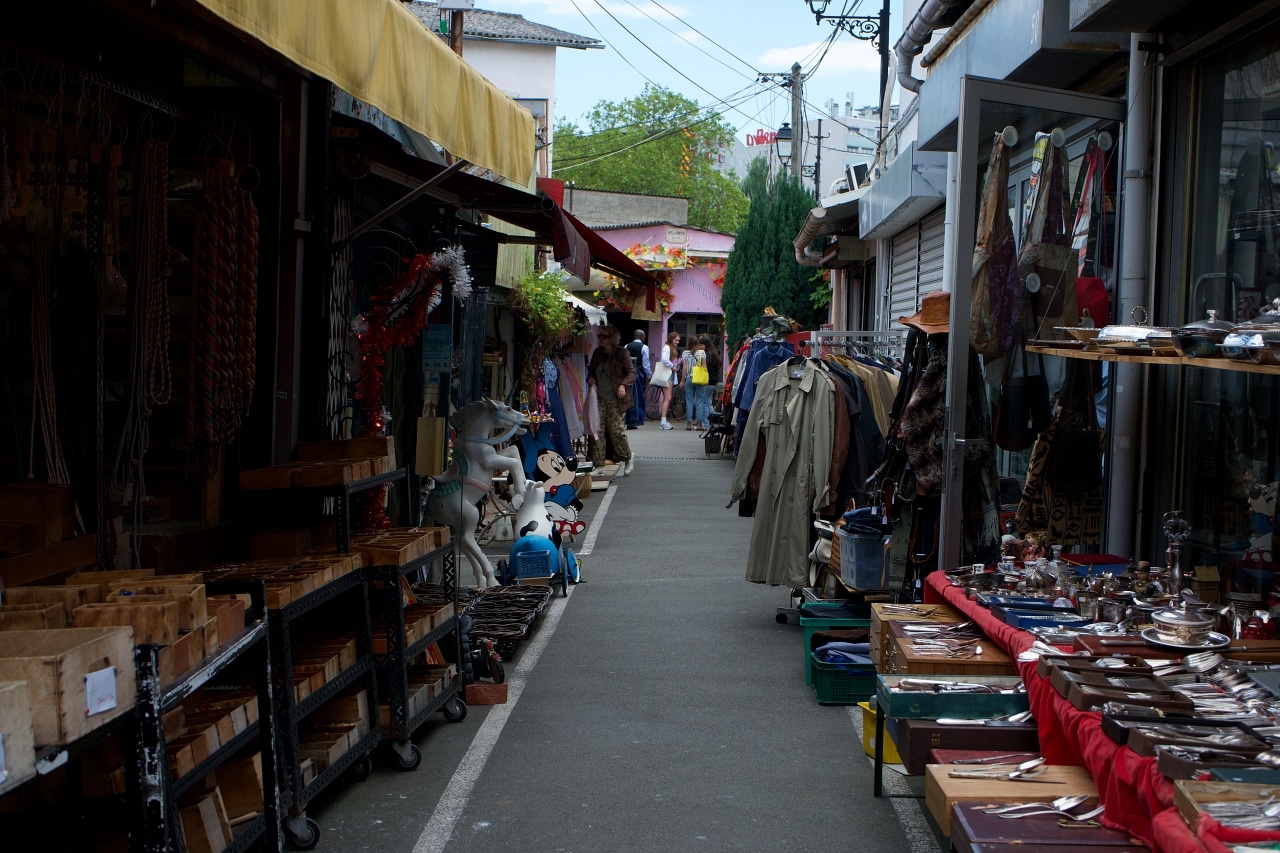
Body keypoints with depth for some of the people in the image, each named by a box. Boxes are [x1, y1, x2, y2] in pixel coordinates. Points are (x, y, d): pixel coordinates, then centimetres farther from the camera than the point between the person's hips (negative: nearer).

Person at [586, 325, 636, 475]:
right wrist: (590, 378, 4)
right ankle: (597, 462, 5)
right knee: (597, 429, 0)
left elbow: (632, 373, -6)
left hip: (615, 399, -5)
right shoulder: (597, 353, 12)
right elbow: (591, 369, 26)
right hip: (599, 398, 5)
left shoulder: (622, 353, -5)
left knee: (616, 429, -5)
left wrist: (623, 385, -22)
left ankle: (628, 458, 14)